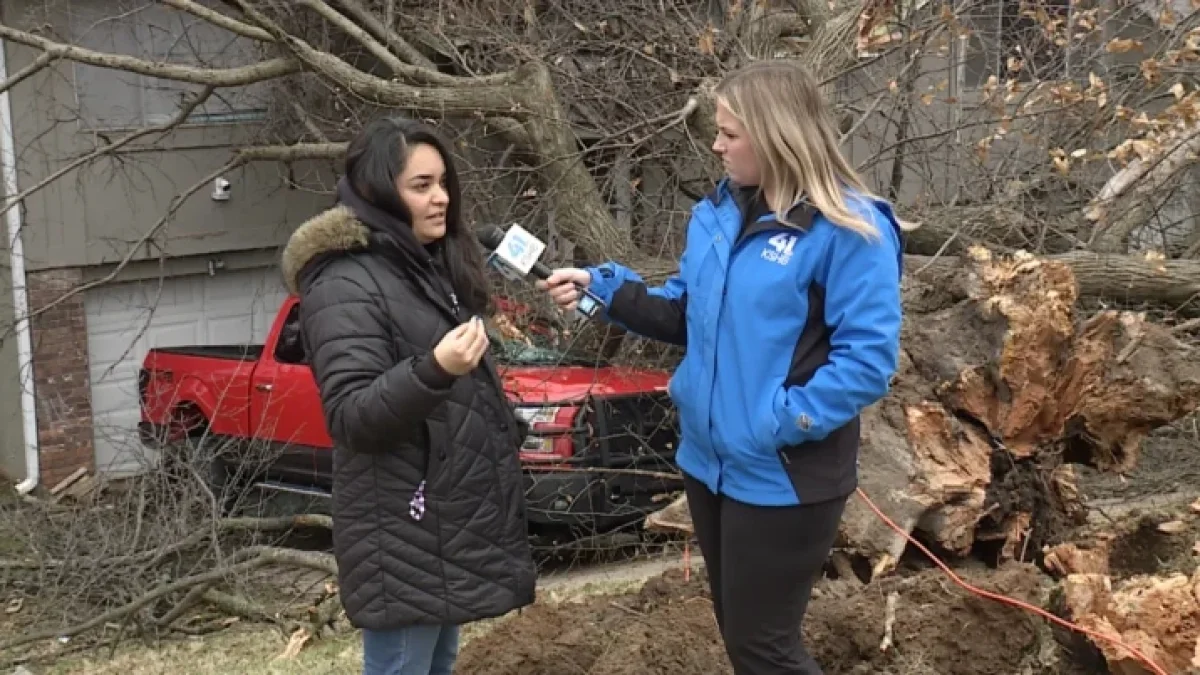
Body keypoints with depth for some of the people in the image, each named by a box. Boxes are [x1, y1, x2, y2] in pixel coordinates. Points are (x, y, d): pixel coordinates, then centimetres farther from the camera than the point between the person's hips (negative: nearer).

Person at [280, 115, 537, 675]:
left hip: (451, 513, 9)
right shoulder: (345, 284, -17)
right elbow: (350, 417, -23)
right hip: (404, 531, -9)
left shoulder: (431, 265, 12)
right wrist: (433, 371, -36)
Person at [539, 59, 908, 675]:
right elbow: (686, 315, 12)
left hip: (782, 474, -8)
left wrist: (786, 419, -26)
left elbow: (868, 356, -21)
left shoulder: (849, 228, -18)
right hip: (709, 458, 8)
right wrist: (603, 288, 1)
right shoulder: (717, 213, 6)